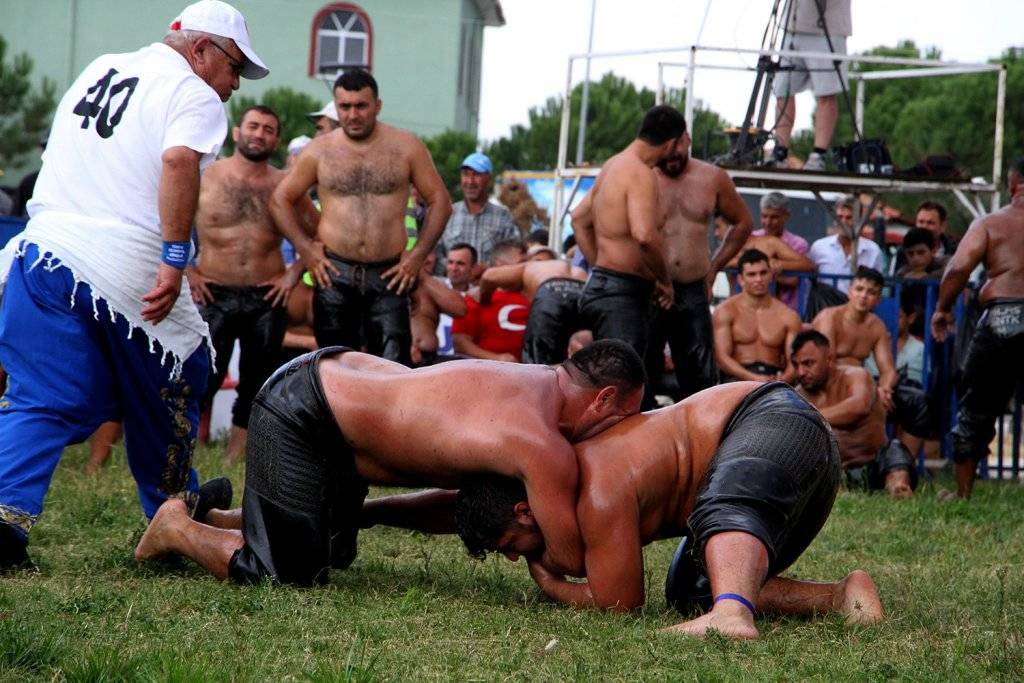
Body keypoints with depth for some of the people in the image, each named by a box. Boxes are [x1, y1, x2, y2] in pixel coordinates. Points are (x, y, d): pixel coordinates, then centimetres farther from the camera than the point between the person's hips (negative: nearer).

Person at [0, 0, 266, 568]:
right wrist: (175, 260, -24)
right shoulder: (194, 95, -3)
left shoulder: (98, 71, 21)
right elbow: (179, 161, -21)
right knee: (162, 400, 14)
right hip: (126, 266, -5)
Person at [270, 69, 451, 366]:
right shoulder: (320, 150, 5)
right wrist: (305, 248, 1)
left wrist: (418, 254, -1)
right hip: (335, 275, 1)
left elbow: (440, 201, 7)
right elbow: (281, 199, 12)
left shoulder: (406, 147, 3)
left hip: (389, 276, -1)